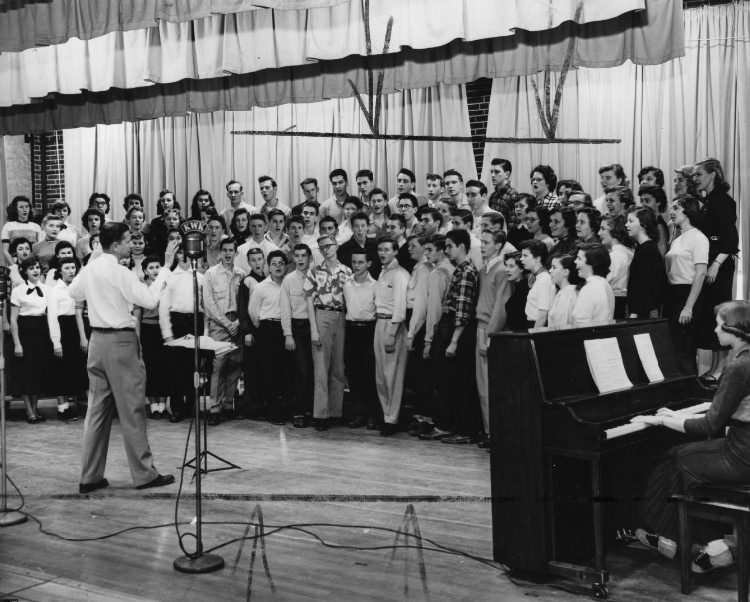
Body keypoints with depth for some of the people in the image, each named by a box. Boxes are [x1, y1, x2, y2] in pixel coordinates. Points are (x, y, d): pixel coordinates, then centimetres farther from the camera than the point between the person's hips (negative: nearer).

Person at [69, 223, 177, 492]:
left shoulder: (90, 267, 6)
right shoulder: (119, 272, -17)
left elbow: (74, 293, 23)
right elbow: (149, 299, -19)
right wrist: (166, 267, -14)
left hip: (97, 339, 7)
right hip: (121, 341, -7)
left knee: (98, 408, 11)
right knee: (132, 409, 1)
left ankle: (90, 476, 14)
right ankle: (144, 474, 8)